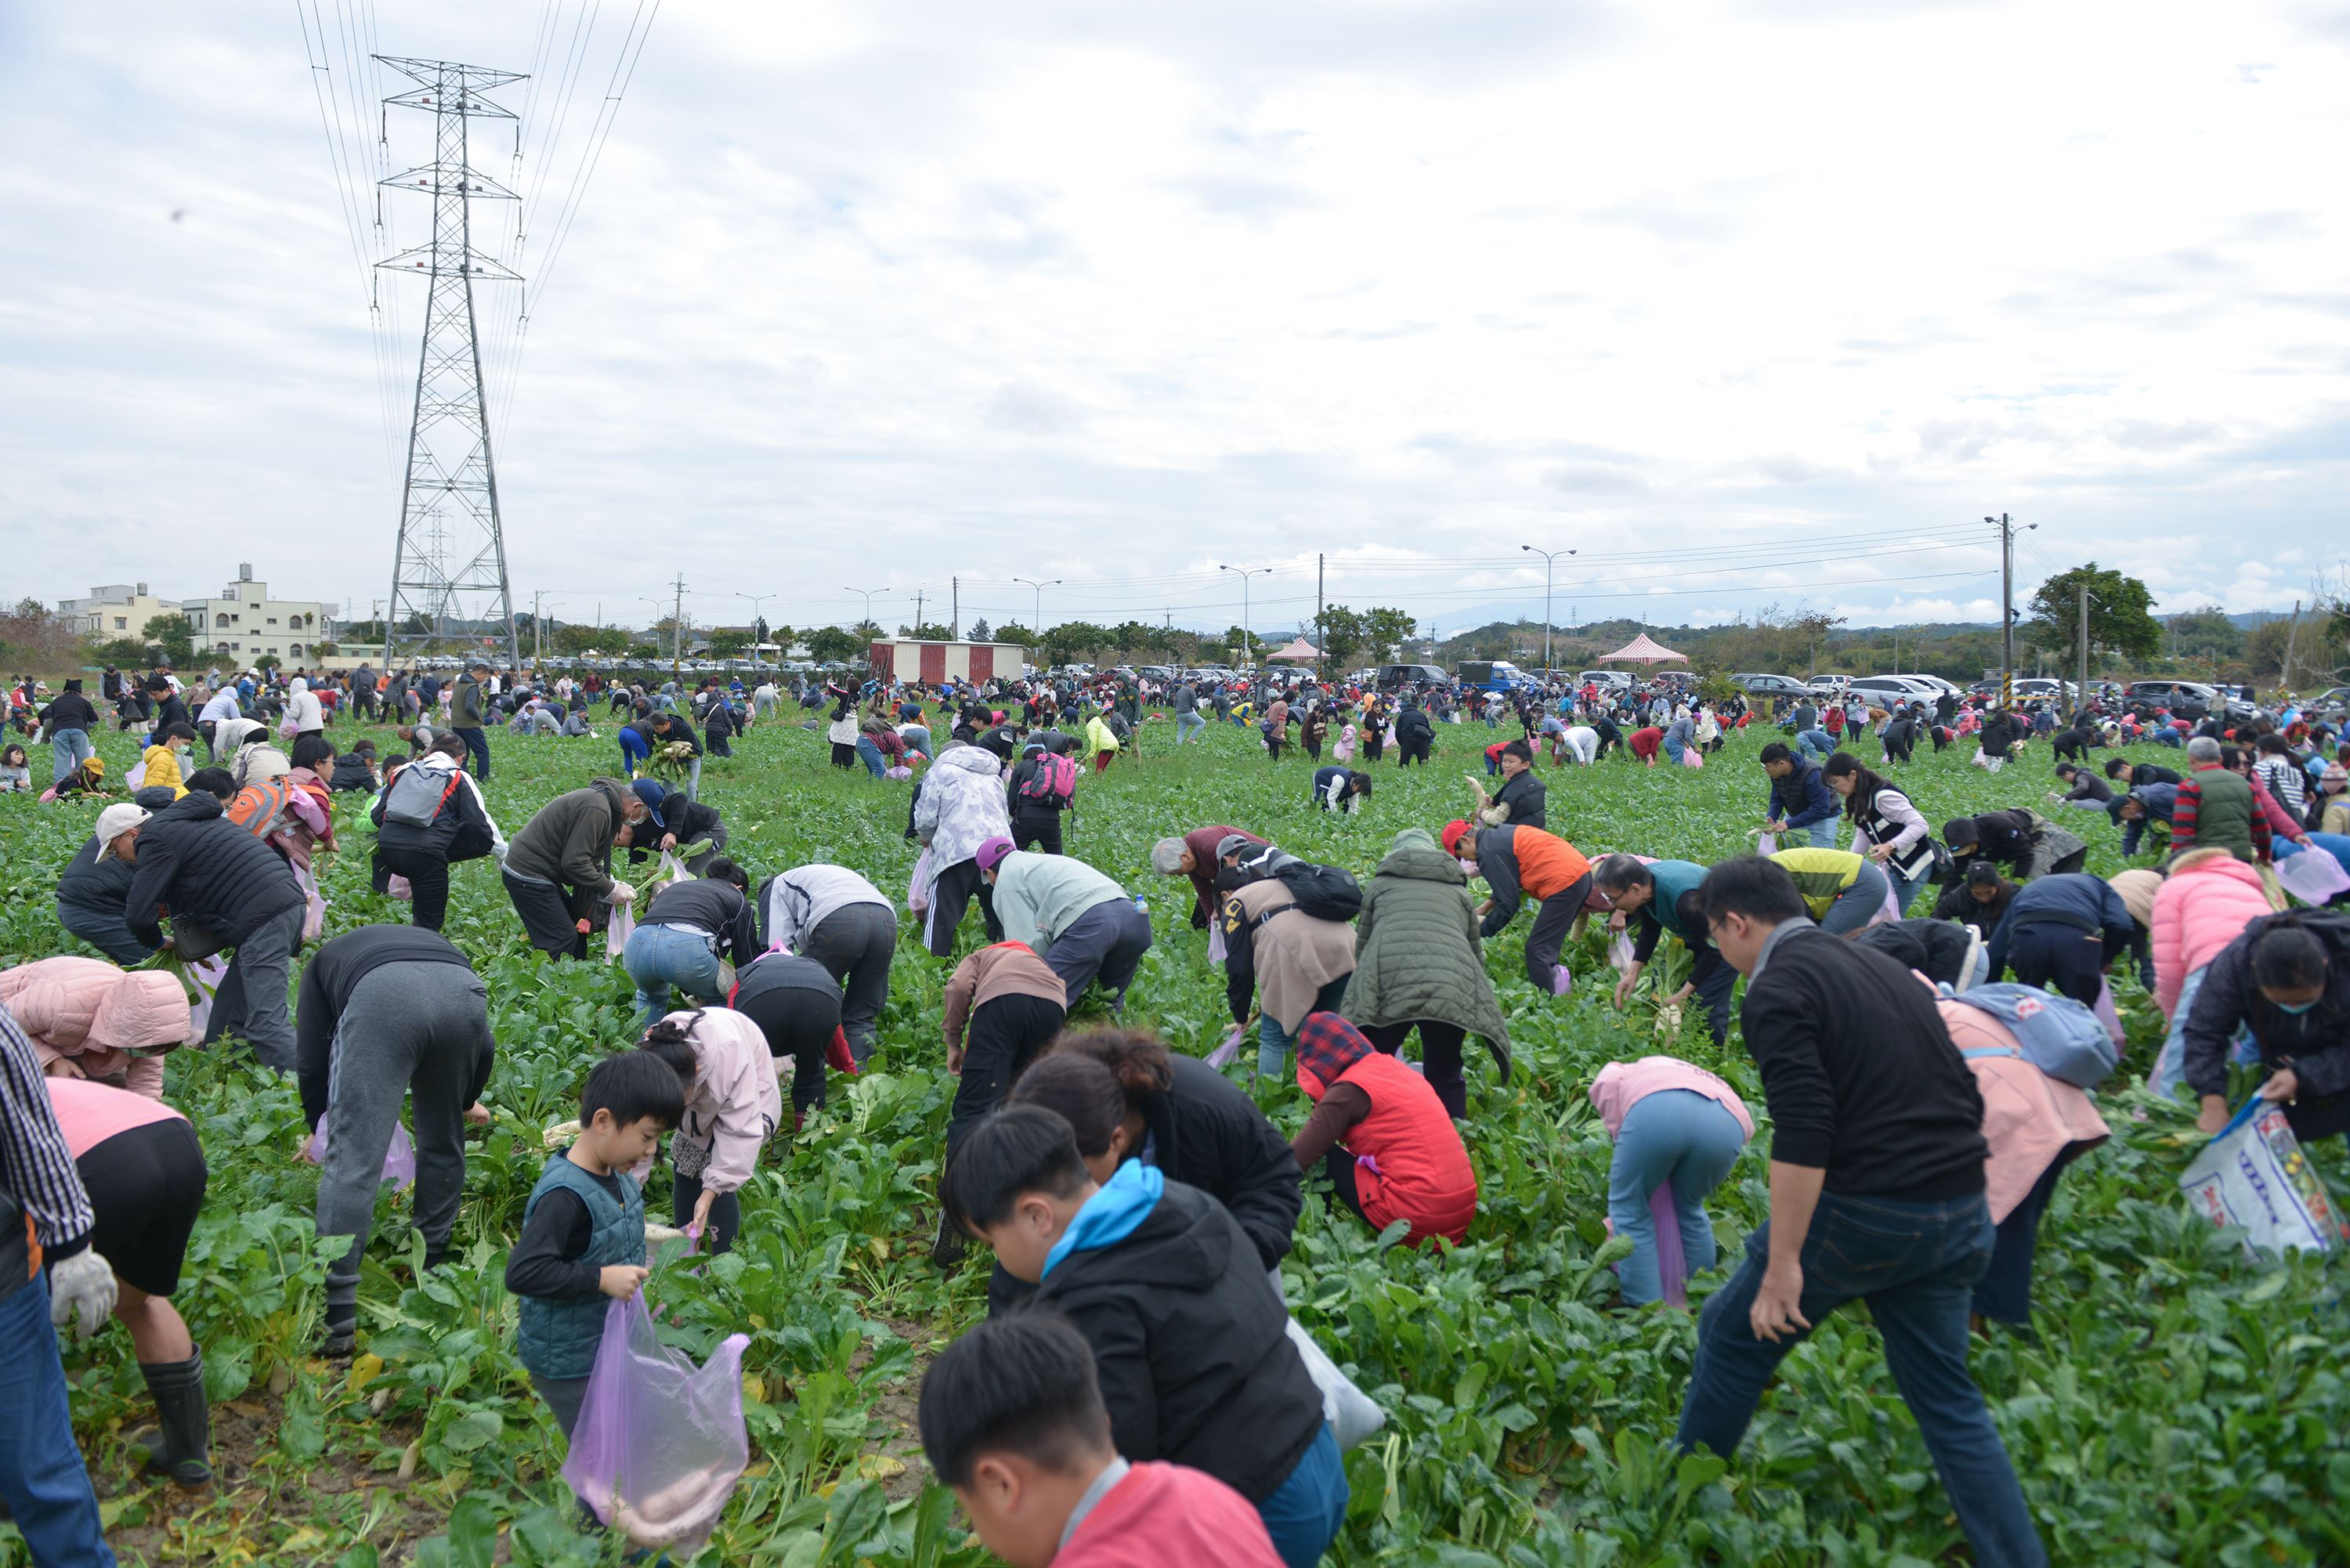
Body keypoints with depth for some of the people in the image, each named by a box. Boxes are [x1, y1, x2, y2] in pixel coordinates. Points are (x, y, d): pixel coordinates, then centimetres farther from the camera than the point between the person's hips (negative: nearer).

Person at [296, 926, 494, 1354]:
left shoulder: (325, 959, 40)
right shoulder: (434, 942, 45)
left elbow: (311, 1062, 34)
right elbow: (485, 1048, 37)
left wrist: (313, 1127, 52)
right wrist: (465, 1102, 55)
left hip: (383, 998, -3)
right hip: (466, 993, 3)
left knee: (352, 1158, 2)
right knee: (444, 1145, 24)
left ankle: (335, 1318, 2)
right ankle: (431, 1271, 35)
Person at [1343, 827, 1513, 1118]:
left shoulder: (1380, 884, 27)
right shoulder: (1458, 890, 31)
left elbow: (1360, 945, 29)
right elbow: (1476, 951, 34)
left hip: (1387, 978, -1)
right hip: (1453, 984, 1)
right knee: (1445, 1077, 14)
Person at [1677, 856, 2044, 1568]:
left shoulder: (1776, 990, -10)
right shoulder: (1882, 966, 16)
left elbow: (1803, 1133, -21)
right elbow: (1964, 1093, 18)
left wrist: (1782, 1262, -18)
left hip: (1862, 1214, -7)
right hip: (1958, 1215, 8)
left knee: (1734, 1336, 12)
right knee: (1946, 1395, 17)